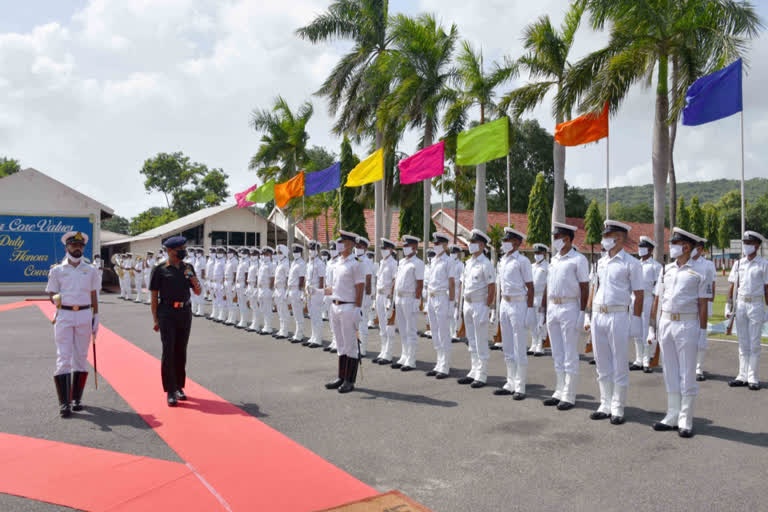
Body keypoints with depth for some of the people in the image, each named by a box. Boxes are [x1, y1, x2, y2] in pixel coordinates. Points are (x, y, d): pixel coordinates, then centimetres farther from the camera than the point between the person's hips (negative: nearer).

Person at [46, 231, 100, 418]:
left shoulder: (91, 270, 10)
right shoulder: (57, 270, 6)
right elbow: (51, 293, 7)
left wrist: (96, 316, 7)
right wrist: (56, 299, -16)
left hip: (84, 316, 2)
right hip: (64, 315, -2)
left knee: (81, 357, 7)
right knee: (63, 358, -6)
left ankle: (77, 398, 18)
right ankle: (64, 402, -6)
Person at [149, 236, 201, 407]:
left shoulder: (188, 268, 9)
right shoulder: (160, 269, -3)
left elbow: (198, 292, 12)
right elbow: (154, 295, -2)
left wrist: (194, 280, -9)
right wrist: (155, 319, -6)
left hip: (185, 313, 4)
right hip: (167, 314, -4)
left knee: (181, 351, 10)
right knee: (168, 351, -5)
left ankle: (179, 387, 22)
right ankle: (170, 391, 1)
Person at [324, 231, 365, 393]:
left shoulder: (355, 264, -11)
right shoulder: (338, 263, 13)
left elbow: (360, 288, -13)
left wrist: (357, 310, -17)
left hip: (349, 308, -8)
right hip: (335, 306, 8)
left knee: (350, 345, 0)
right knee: (341, 345, 14)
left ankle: (350, 381, 8)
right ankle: (341, 378, 23)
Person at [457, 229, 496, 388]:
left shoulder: (486, 264, -12)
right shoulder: (468, 262, 12)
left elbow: (492, 289, -15)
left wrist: (486, 308, -17)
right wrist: (466, 303, 13)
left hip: (480, 305, -8)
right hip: (467, 304, 8)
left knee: (481, 342, -2)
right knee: (471, 341, 14)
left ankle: (481, 376, 4)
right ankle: (474, 372, 23)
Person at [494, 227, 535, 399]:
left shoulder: (522, 261, -10)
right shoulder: (502, 260, 12)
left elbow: (530, 287, -12)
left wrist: (530, 308, -16)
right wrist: (502, 305, 16)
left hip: (518, 304, -8)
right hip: (505, 303, 8)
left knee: (519, 349, -2)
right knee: (507, 348, 13)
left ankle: (520, 387, 5)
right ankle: (510, 384, 23)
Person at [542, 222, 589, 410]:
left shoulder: (578, 259, -7)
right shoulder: (554, 259, 14)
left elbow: (584, 288, -11)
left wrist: (582, 312, -16)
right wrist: (544, 308, 13)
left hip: (569, 308, -7)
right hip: (552, 308, 7)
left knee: (570, 354, -1)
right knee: (557, 353, 12)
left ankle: (569, 396, 6)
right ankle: (559, 392, 21)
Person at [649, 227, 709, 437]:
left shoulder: (698, 272, -3)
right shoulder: (666, 269, 11)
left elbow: (703, 305, -5)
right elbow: (657, 299, 13)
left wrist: (703, 332, -8)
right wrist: (652, 325, 10)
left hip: (688, 325, -5)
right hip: (666, 323, 5)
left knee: (687, 374, 1)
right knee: (670, 373, 11)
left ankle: (685, 421, 9)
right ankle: (672, 417, 20)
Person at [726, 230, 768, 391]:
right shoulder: (738, 264, 8)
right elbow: (732, 287, 11)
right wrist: (729, 305, 6)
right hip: (740, 304, 4)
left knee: (754, 344, 0)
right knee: (743, 343, 9)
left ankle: (753, 378, 7)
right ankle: (743, 376, 15)